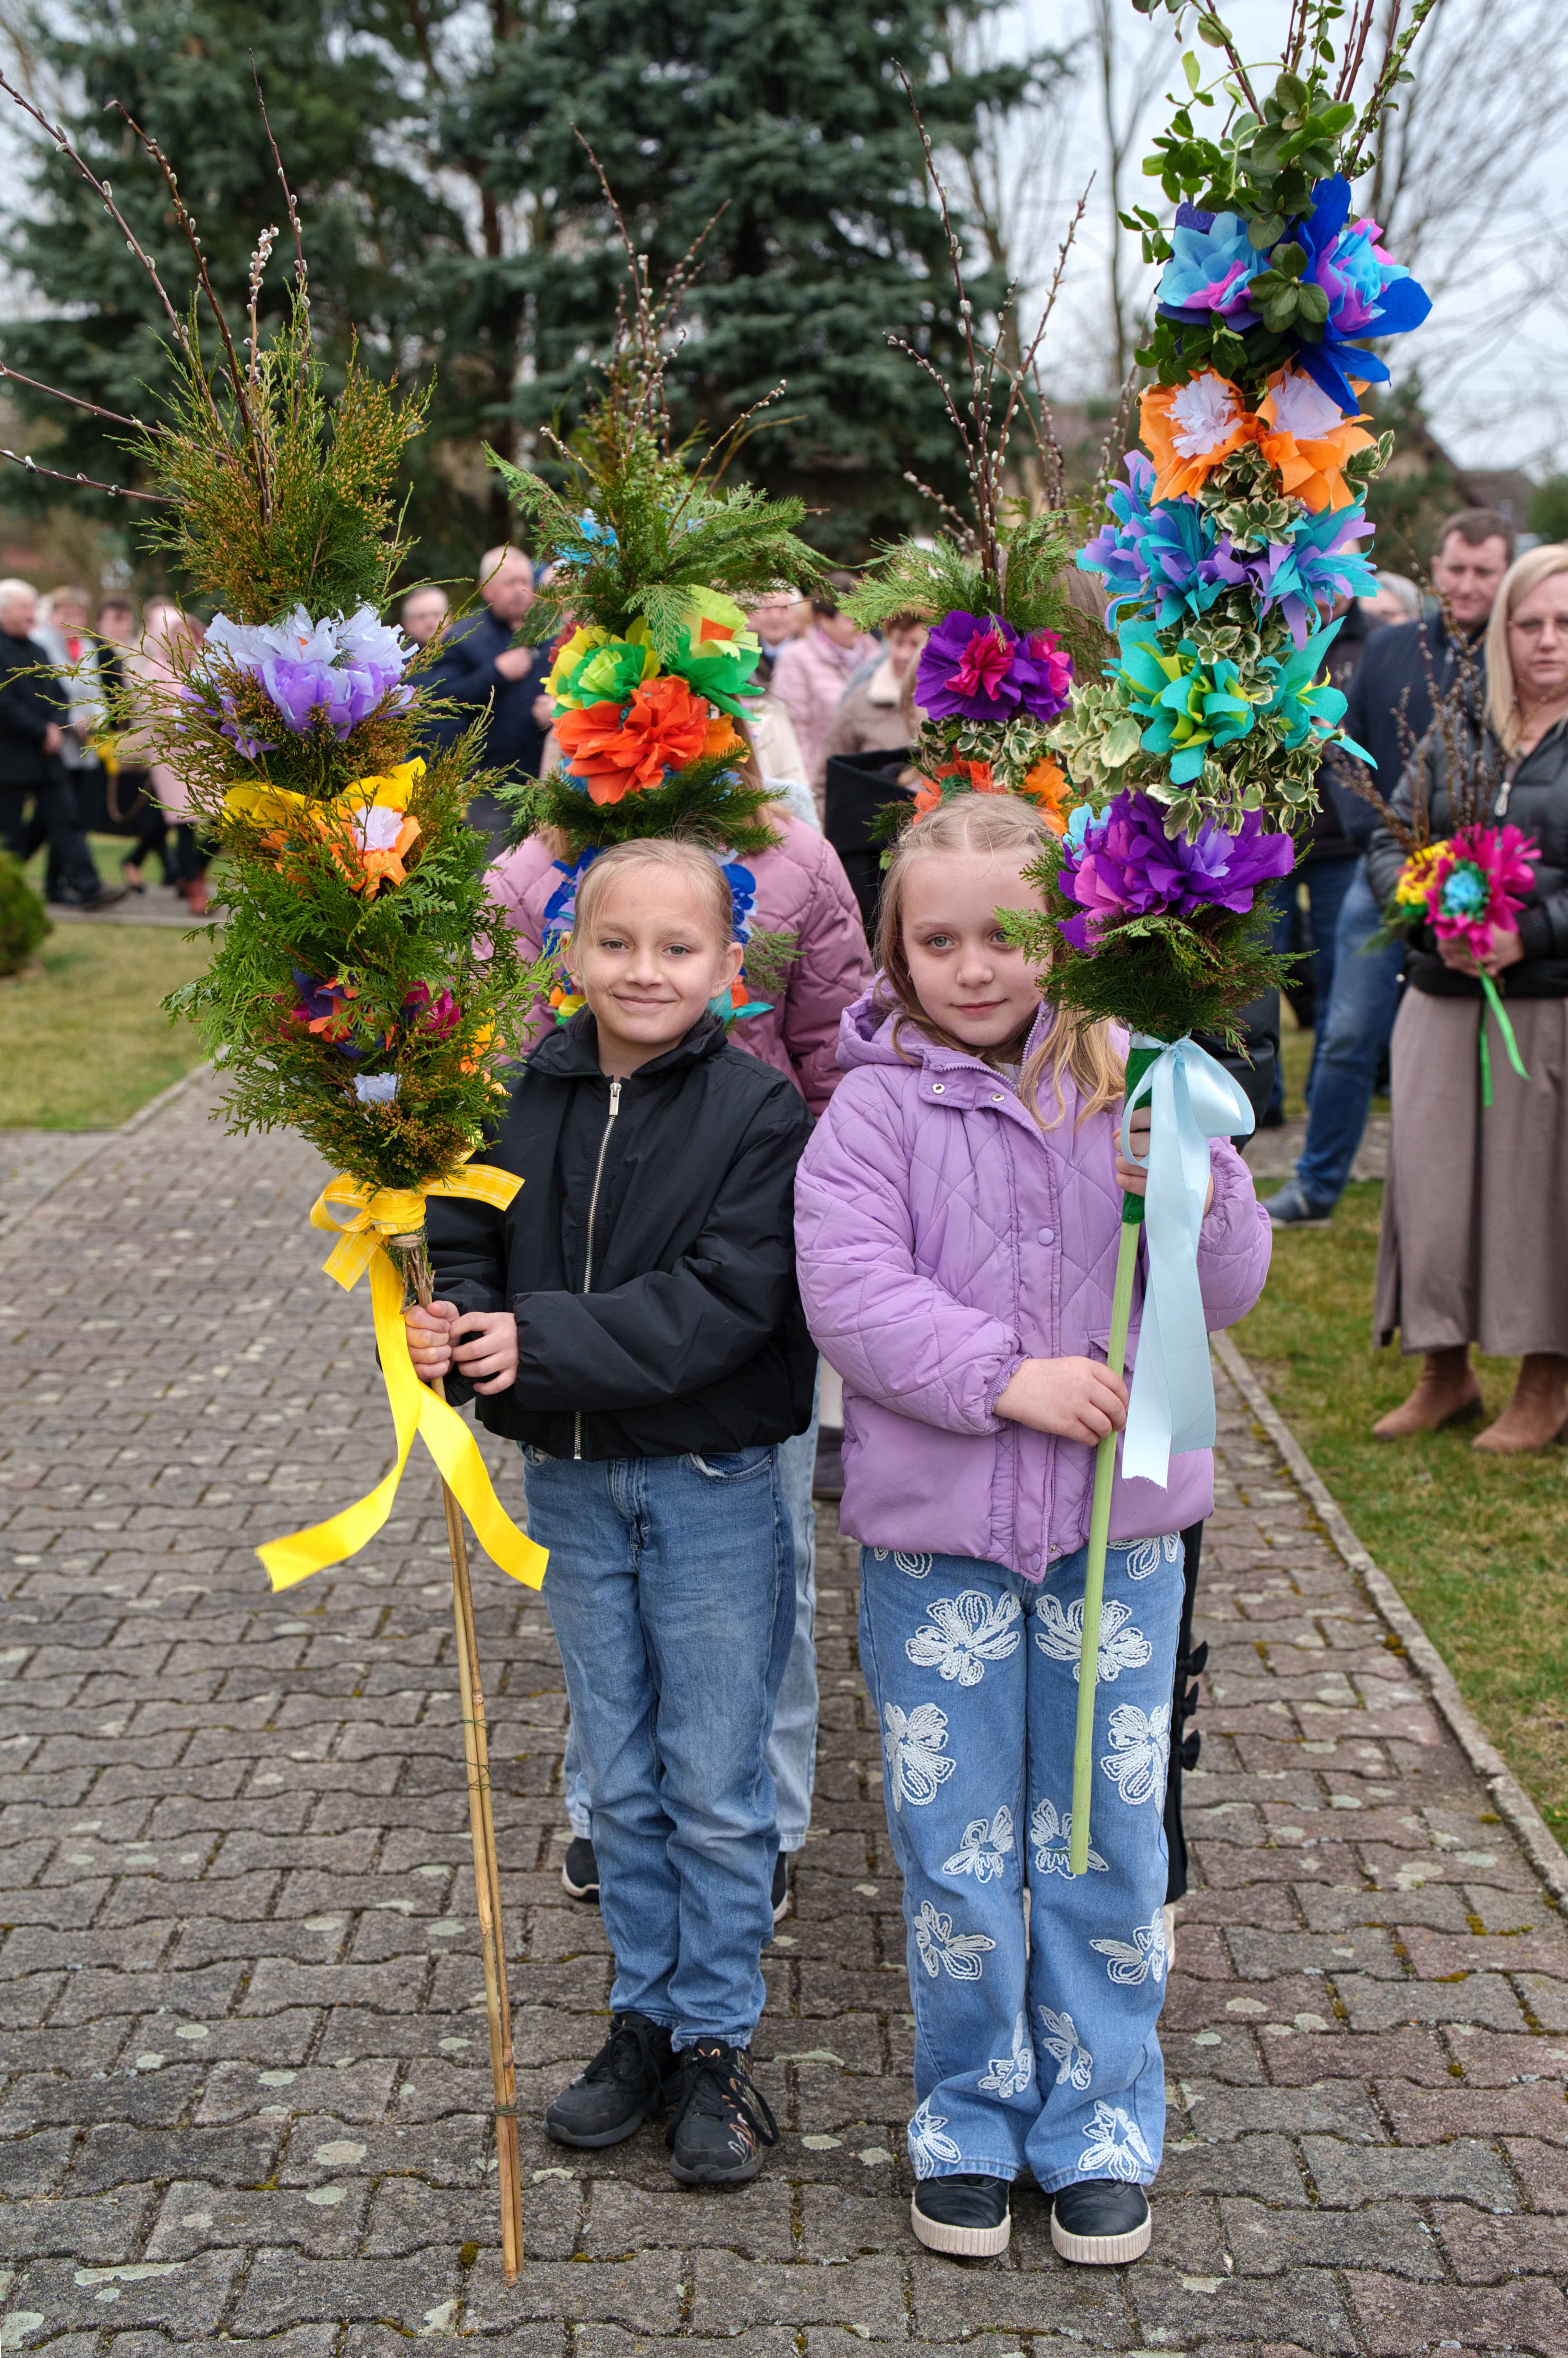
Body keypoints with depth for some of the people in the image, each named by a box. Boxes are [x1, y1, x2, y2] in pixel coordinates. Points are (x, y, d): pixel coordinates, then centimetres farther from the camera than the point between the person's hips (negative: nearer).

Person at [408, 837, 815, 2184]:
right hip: (571, 1480, 4)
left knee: (716, 1790, 7)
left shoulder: (760, 1111, -13)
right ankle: (646, 2017, 32)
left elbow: (728, 1299, -20)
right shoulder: (523, 1102, -1)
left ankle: (717, 2041, 23)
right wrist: (459, 1324, -18)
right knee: (621, 1784, 17)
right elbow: (469, 1245, 5)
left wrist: (545, 1345, -26)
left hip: (712, 1483, -4)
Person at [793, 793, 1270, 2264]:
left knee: (1107, 1840, 12)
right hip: (936, 1533, -1)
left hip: (1117, 1532, 1)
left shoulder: (1138, 1089, -1)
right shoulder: (878, 1106, -5)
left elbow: (1230, 1291, -1)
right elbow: (850, 1291, -15)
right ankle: (970, 2119, 31)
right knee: (956, 1850, 11)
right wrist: (1004, 1378, -23)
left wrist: (1193, 1193, -21)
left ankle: (1100, 2126, 31)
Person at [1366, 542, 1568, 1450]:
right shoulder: (1456, 737, 11)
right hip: (1443, 1001, 4)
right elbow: (1387, 846, 9)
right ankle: (1446, 1374, 20)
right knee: (1431, 1177, 4)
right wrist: (1434, 916, -10)